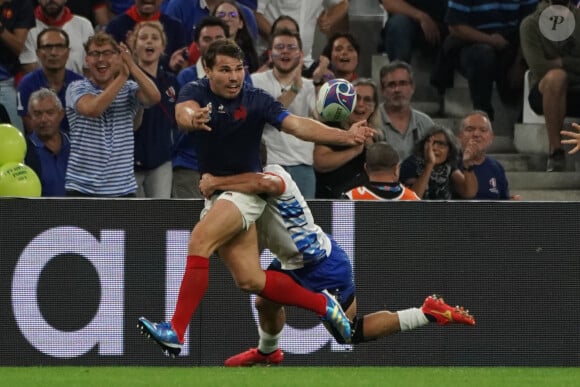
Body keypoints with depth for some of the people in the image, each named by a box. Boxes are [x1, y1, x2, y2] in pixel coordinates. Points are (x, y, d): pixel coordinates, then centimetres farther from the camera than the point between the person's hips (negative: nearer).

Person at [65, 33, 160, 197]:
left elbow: (154, 97, -15)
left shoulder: (129, 89, 6)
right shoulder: (77, 88, -3)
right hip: (83, 188, -3)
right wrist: (122, 76, -24)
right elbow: (92, 109, -24)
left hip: (123, 189, 3)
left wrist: (131, 66, -25)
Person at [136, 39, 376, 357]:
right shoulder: (196, 92, -6)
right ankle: (323, 305, 21)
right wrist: (191, 119, -55)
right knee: (250, 281, 3)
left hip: (246, 188, -4)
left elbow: (298, 126, -20)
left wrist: (345, 136, -35)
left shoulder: (256, 101, -12)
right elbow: (183, 111, -29)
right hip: (214, 191, 5)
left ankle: (176, 332, -28)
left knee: (198, 242, -27)